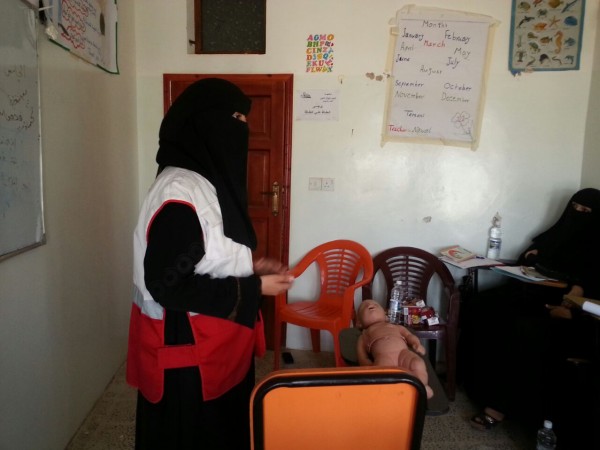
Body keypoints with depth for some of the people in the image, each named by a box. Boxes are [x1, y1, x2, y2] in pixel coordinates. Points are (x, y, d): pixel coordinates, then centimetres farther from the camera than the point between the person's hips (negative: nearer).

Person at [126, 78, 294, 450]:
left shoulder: (207, 181, 6)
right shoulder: (180, 193, -24)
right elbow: (170, 285, -26)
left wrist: (251, 266, 1)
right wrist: (254, 288, -20)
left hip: (215, 343, 9)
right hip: (187, 352, -9)